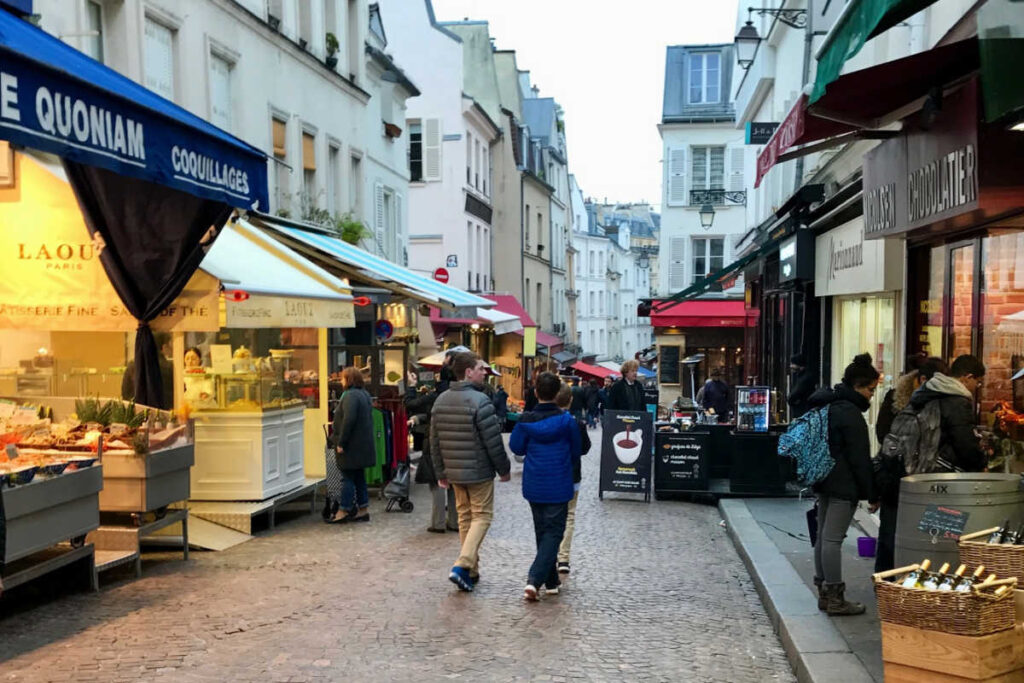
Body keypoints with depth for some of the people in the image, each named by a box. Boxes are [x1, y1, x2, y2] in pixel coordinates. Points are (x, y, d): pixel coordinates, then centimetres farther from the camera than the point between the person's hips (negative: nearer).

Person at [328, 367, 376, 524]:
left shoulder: (350, 396, -17)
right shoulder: (365, 394, 15)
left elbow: (348, 420, -25)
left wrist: (341, 443, -20)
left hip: (352, 446, -9)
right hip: (364, 445, 9)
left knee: (347, 477, -3)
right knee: (359, 477, 14)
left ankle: (343, 511, 2)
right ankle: (363, 509, 17)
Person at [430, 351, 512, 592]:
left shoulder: (441, 400, 5)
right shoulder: (479, 401, -18)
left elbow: (435, 442, 9)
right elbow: (493, 441, -16)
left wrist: (441, 473, 15)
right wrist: (504, 469, -4)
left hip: (454, 472, 7)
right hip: (479, 472, -7)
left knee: (464, 516, 16)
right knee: (482, 516, 3)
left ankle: (472, 570, 22)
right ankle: (461, 566, -10)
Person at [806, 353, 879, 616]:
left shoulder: (825, 405, 13)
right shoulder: (849, 412, -17)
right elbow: (860, 458, -16)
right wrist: (871, 494, -10)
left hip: (824, 480, 10)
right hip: (843, 484, -10)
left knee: (823, 536, 13)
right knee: (833, 539, -6)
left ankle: (824, 592, 22)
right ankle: (835, 598, 1)